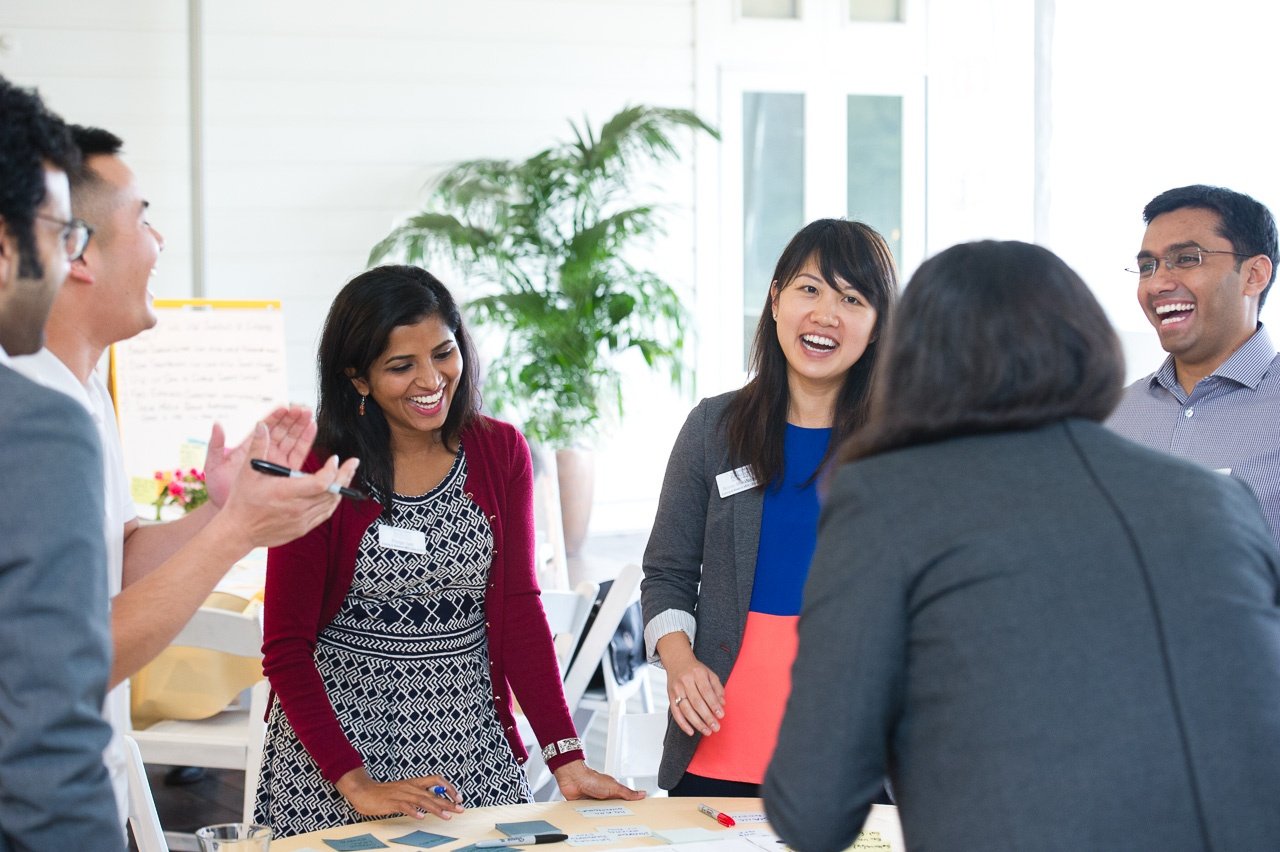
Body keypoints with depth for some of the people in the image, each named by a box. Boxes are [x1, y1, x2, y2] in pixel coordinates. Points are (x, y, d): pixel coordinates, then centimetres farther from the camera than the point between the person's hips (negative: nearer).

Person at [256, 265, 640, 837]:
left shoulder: (500, 453, 0)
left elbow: (520, 610, 0)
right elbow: (286, 649, -10)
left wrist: (567, 759, -9)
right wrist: (357, 785, -19)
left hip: (469, 740, 3)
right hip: (340, 730, -2)